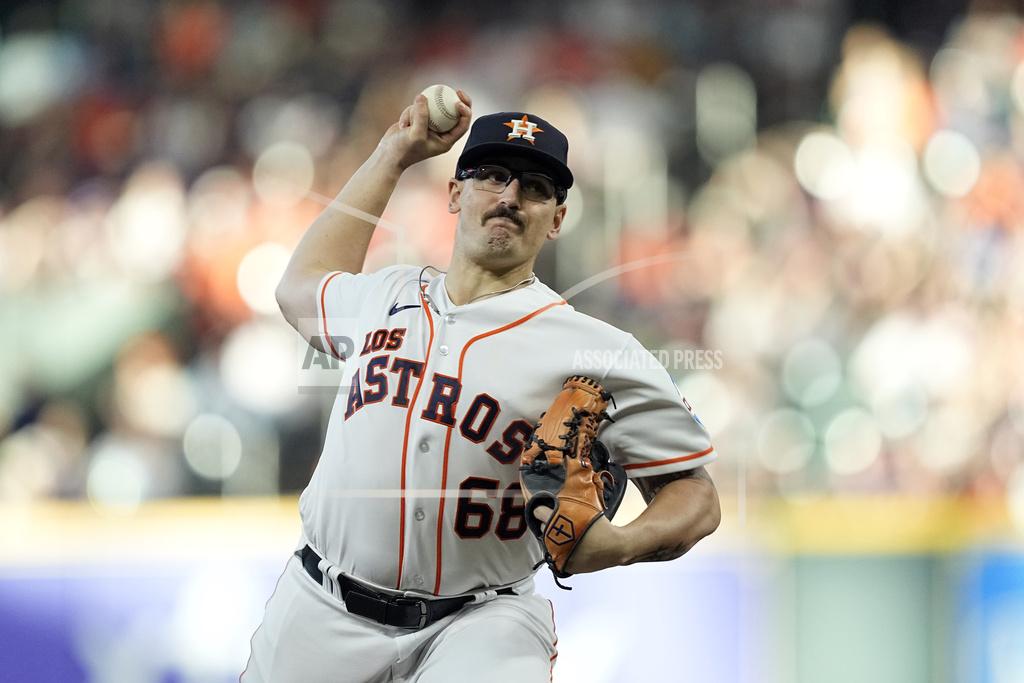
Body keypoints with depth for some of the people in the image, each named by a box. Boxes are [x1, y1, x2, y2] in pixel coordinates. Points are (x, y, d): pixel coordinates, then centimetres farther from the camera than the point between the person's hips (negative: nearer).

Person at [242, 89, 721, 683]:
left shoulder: (598, 353, -3)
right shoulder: (389, 296, 13)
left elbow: (695, 496, -1)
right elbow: (302, 287, 37)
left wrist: (621, 544, -24)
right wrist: (394, 156, 32)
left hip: (478, 626, -4)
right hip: (321, 613, 4)